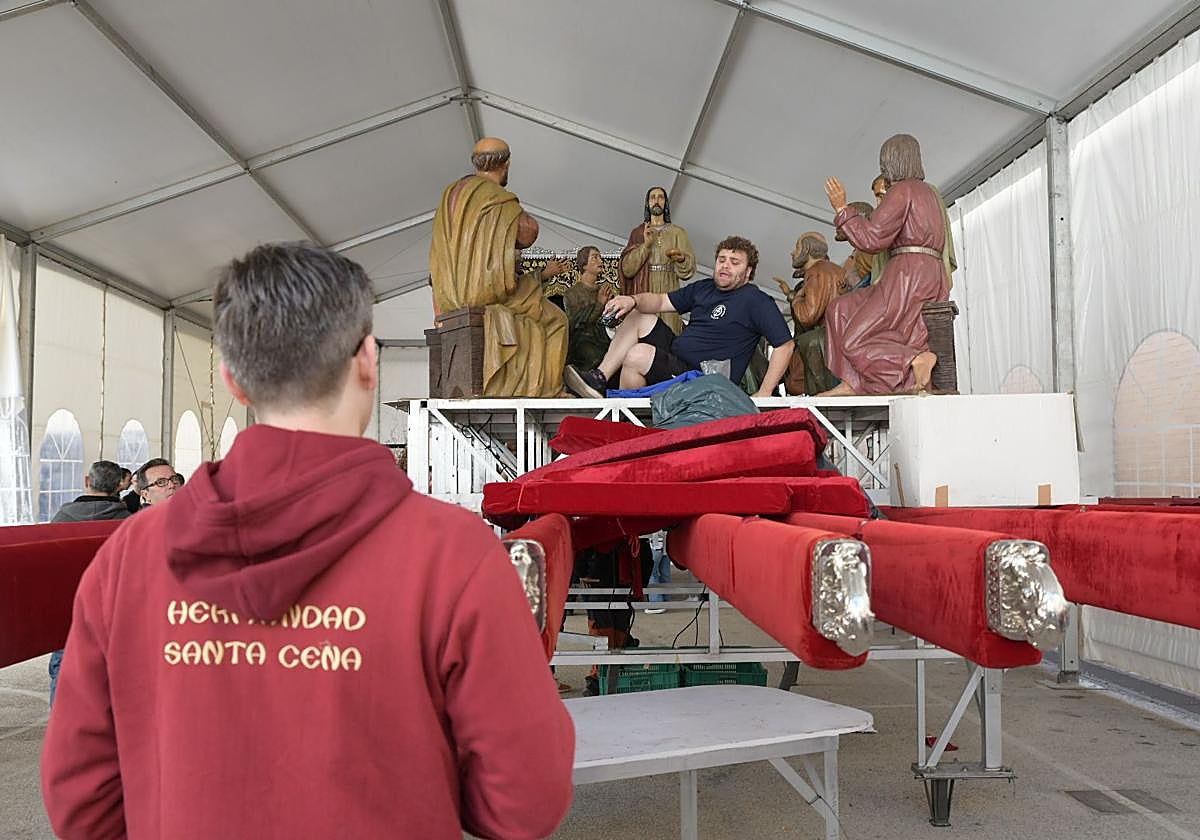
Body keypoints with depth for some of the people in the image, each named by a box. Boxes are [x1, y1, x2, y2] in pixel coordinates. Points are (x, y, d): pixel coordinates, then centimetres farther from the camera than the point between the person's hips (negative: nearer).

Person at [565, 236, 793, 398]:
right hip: (675, 357, 9)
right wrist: (633, 300, -8)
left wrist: (764, 393, -20)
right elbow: (661, 302, 15)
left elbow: (785, 345, -13)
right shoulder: (703, 288, 15)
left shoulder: (757, 301, -8)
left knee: (639, 354, -26)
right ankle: (599, 379, -2)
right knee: (639, 316, 8)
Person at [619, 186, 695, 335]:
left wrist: (681, 259, -19)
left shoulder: (678, 232, 11)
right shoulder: (637, 233, 14)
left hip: (668, 295, 0)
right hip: (642, 295, 0)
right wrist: (645, 245, -10)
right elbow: (627, 270, 2)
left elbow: (689, 270, 3)